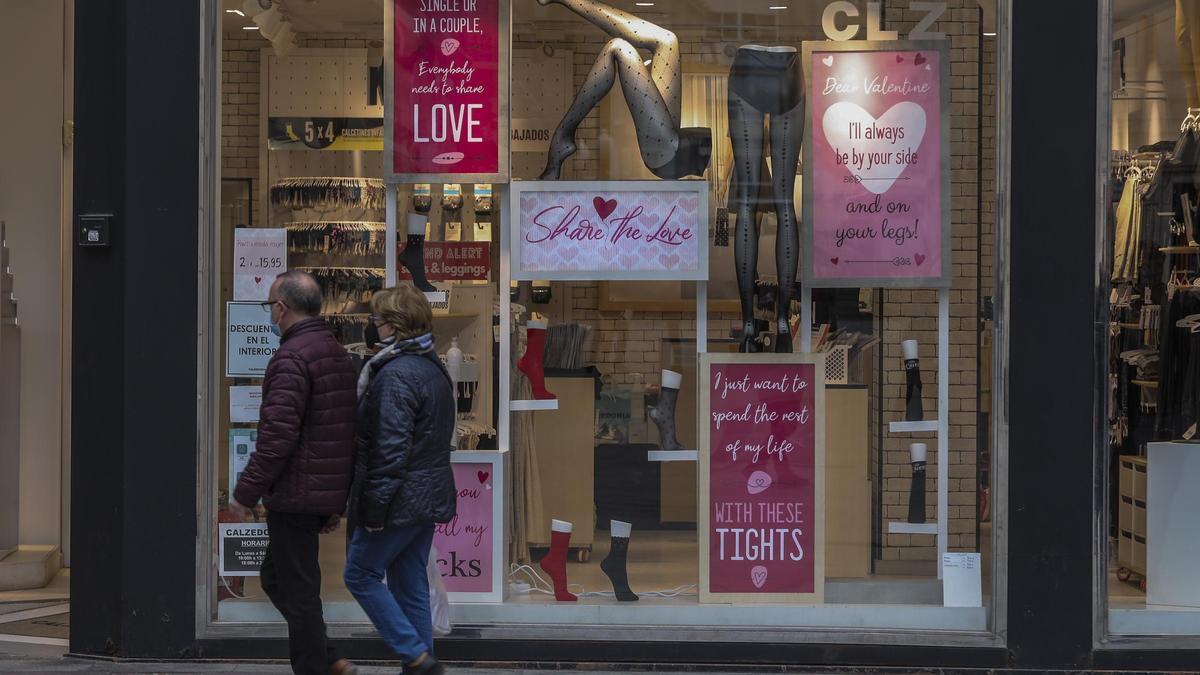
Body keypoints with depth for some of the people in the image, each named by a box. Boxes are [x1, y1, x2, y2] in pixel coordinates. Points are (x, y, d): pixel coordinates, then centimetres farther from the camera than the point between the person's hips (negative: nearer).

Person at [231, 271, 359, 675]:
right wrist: (339, 502, 24)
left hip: (294, 497, -9)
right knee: (276, 578, 19)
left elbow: (277, 436, -23)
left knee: (297, 590, -2)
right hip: (327, 494, 9)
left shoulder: (292, 357, -16)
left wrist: (245, 493, -16)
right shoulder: (338, 353, 14)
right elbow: (349, 432, 19)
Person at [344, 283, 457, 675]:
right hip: (430, 496, 9)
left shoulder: (396, 374, -19)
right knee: (411, 584, 13)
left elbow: (391, 447, -23)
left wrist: (375, 505, -19)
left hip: (400, 500, -9)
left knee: (361, 574, 2)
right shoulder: (434, 369, 12)